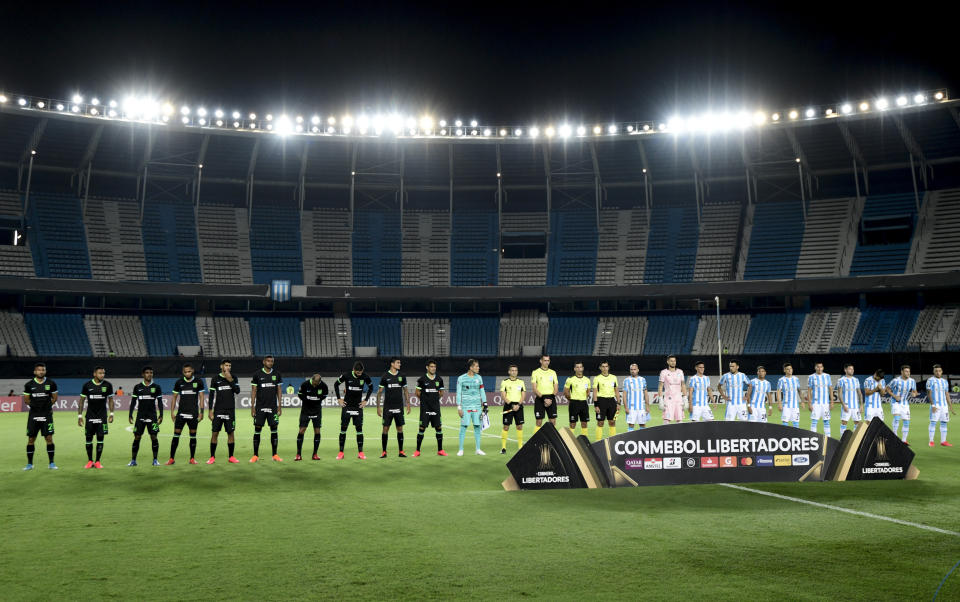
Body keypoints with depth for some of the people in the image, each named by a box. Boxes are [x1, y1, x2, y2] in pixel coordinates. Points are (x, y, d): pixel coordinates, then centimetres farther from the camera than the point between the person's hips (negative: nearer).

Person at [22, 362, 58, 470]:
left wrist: (46, 406, 8)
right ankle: (29, 464, 16)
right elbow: (26, 400, 10)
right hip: (33, 415, 1)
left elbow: (54, 398, 11)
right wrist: (35, 406, 8)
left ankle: (51, 463, 3)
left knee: (49, 438, -5)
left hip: (47, 415, -1)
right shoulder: (29, 384, 1)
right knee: (31, 439, 4)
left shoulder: (51, 383, 0)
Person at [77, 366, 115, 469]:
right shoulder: (87, 385, -2)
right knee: (88, 438, 2)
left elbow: (110, 400, 9)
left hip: (102, 416, 0)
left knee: (100, 438, 0)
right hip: (90, 416, 0)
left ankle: (97, 461, 8)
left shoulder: (107, 385, 0)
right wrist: (79, 415, 0)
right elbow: (82, 400, 4)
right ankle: (90, 461, 15)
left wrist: (111, 414, 1)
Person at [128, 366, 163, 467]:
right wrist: (130, 415, 2)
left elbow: (160, 402, 6)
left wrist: (161, 415, -1)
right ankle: (133, 460, 7)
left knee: (154, 437, -3)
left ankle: (155, 460, 6)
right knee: (137, 437, -1)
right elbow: (133, 401, 8)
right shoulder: (137, 387, 4)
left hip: (152, 416, 0)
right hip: (140, 416, 0)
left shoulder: (156, 387, 4)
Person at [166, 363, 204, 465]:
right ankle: (171, 458, 3)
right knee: (176, 435, -3)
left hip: (193, 413, -1)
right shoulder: (179, 382, 4)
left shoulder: (198, 382, 0)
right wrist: (172, 412, 3)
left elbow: (201, 397, 2)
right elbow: (174, 397, 9)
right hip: (181, 413, 1)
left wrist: (201, 412, -4)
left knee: (193, 435, 3)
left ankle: (192, 458, 11)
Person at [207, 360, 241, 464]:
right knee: (214, 433, -1)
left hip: (230, 410, 1)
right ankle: (212, 457, 8)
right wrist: (210, 411, -2)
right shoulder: (215, 379, 2)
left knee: (230, 433, 3)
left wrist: (230, 380, -14)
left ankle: (231, 457, 11)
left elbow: (237, 391, -4)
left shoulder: (233, 378, 7)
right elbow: (211, 396, 2)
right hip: (218, 411, -1)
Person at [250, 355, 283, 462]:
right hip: (260, 407, -2)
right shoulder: (257, 374, 0)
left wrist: (280, 406, 4)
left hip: (273, 407, 2)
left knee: (274, 429, 2)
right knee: (257, 430, 0)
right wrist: (252, 406, -3)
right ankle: (256, 455, 8)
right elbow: (253, 391, 2)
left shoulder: (277, 374, 7)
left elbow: (279, 390, 10)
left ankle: (274, 455, 9)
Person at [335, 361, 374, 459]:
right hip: (346, 406, -1)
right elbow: (336, 384, 5)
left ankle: (360, 452, 2)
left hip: (358, 407, 1)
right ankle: (341, 452, 7)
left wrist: (366, 400, 6)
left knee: (359, 429, -2)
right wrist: (339, 399, 1)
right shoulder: (346, 376, -10)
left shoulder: (365, 377, -6)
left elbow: (371, 387, 12)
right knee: (343, 429, 1)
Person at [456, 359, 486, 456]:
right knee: (464, 426, -4)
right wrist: (459, 407, -6)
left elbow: (482, 391, 14)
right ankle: (461, 449, 4)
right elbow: (458, 393, -2)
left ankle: (478, 449, 11)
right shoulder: (461, 378, -3)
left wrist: (485, 403, 8)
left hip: (477, 406, 4)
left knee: (477, 426, 3)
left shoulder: (478, 378, 9)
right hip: (465, 406, -3)